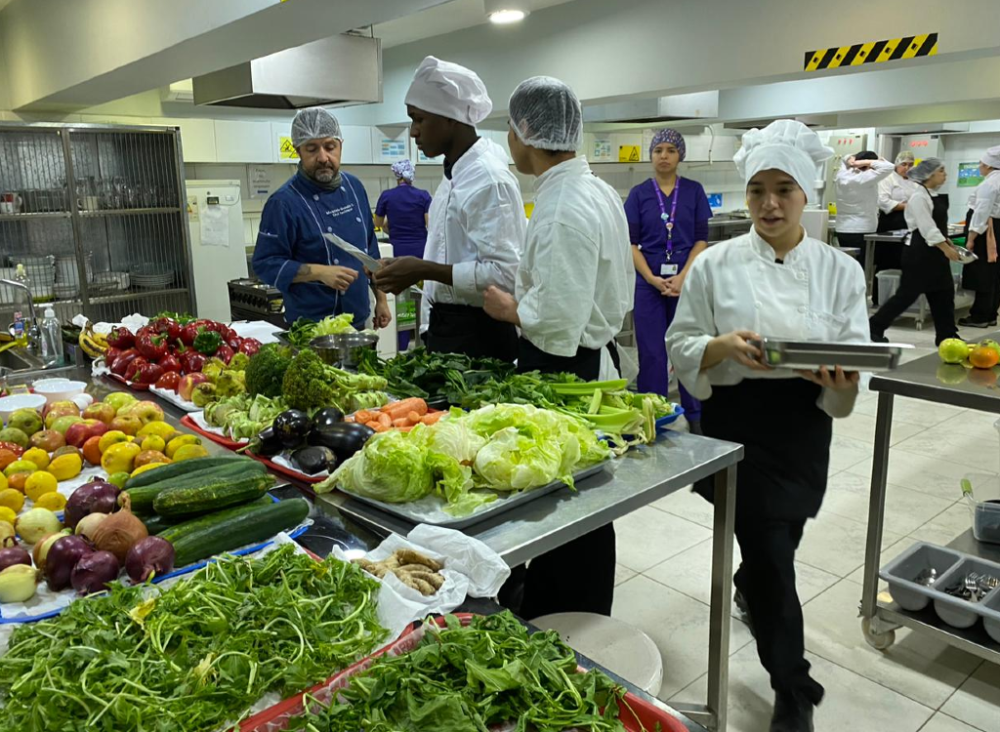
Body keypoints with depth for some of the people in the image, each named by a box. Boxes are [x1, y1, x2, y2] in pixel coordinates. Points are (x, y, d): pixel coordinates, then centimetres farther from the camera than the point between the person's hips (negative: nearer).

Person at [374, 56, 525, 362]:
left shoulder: (488, 179, -18)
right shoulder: (455, 173, 11)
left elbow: (503, 274, -25)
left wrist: (424, 270, -23)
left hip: (477, 335, -9)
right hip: (446, 327, 9)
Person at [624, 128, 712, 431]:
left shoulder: (693, 191, 4)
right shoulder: (638, 194, 5)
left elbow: (701, 239, 1)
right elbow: (631, 242, 1)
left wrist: (683, 277, -12)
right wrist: (652, 278, -11)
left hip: (687, 279, 0)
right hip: (649, 281, 0)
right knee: (651, 352, 3)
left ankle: (695, 416, 18)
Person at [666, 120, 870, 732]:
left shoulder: (840, 271, 0)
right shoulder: (717, 264, -5)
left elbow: (857, 361, -1)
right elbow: (682, 348, -2)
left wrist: (842, 382, -24)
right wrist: (723, 346, -23)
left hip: (804, 425, 3)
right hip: (737, 421, -2)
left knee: (775, 544, 17)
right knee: (771, 553, -3)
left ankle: (749, 589, 55)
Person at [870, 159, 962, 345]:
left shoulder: (936, 196, 12)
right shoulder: (919, 198, -15)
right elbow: (927, 229, -20)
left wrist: (948, 244, 12)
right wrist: (946, 249, -20)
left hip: (936, 251, 9)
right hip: (919, 251, -9)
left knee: (944, 293, 9)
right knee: (907, 294, -4)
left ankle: (946, 335, 16)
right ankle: (874, 328, 6)